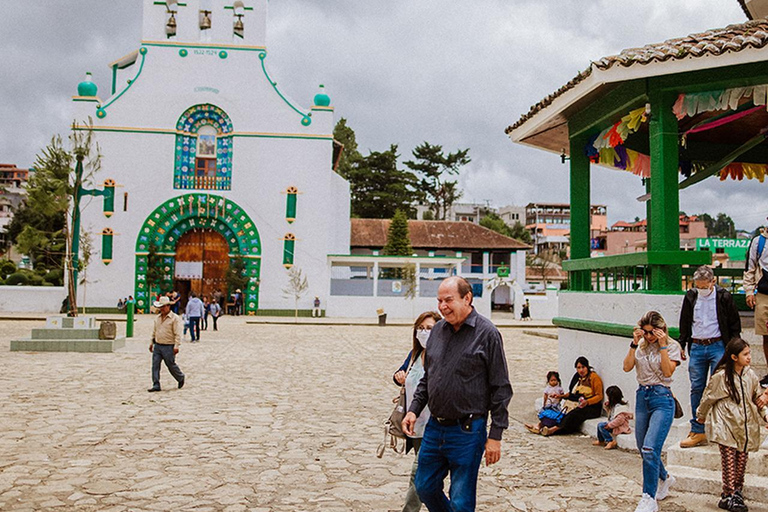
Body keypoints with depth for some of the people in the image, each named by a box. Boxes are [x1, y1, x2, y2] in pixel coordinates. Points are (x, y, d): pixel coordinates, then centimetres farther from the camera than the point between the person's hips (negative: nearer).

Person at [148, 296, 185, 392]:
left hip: (168, 346, -6)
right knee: (155, 365, -1)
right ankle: (156, 385, 2)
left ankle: (181, 378, 28)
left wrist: (176, 346, -18)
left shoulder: (175, 318, -9)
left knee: (171, 365, 4)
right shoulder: (157, 318, 12)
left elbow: (178, 334, -13)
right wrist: (151, 343, 19)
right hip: (157, 346, 6)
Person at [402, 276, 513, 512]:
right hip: (434, 428, 6)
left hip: (467, 431, -6)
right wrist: (414, 409, 6)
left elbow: (501, 388, -9)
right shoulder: (438, 330, 7)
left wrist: (495, 435, -11)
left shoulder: (487, 333, -10)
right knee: (424, 488, 16)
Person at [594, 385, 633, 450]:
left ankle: (611, 441, -18)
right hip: (614, 424, 11)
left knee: (601, 426, -18)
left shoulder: (619, 407, -22)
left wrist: (609, 425, -27)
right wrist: (606, 407, 11)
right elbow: (610, 414, 25)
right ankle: (601, 441, 25)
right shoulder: (614, 405, 11)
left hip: (621, 427, -11)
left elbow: (620, 419, -32)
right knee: (600, 424, 16)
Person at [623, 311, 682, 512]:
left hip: (662, 398, -6)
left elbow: (668, 371, -15)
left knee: (650, 449, -17)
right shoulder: (641, 345, 8)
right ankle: (664, 478, 42)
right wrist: (634, 344, -9)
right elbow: (627, 367, -2)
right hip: (642, 396, 6)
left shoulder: (672, 346, -3)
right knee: (644, 449, 14)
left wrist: (662, 345, -17)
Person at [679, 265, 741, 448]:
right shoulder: (691, 296, 6)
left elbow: (734, 324, 3)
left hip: (718, 346, -3)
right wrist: (681, 345, 12)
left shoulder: (723, 297, -3)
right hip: (696, 347, 3)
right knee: (696, 389, 5)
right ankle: (698, 431, 12)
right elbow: (684, 323, 15)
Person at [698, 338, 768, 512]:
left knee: (742, 460, 8)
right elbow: (708, 398, 2)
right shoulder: (721, 376, -11)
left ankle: (737, 491, 23)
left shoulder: (750, 375, 3)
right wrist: (701, 416, 13)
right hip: (726, 426, -5)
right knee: (729, 462, -5)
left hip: (745, 426, 5)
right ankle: (728, 497, 3)